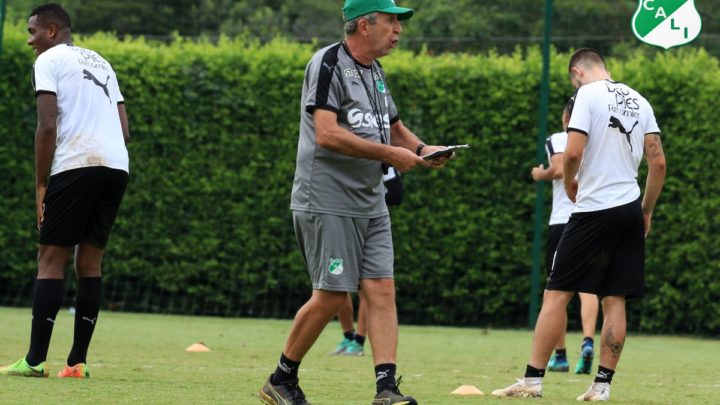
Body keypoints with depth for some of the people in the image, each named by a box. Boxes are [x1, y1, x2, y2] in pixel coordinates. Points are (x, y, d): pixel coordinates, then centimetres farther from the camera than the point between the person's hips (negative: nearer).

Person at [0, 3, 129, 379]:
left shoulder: (49, 60, 3)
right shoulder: (101, 63, 26)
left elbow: (48, 126, -8)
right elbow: (124, 129, 21)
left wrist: (40, 184, -4)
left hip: (76, 165, -7)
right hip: (117, 166, 7)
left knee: (51, 259, -4)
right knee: (90, 260, 10)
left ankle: (35, 360, -8)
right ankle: (77, 362, 7)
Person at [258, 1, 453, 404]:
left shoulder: (376, 72, 15)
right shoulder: (328, 64, -11)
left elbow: (394, 126, 28)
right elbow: (327, 133, -22)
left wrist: (421, 150, 6)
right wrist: (390, 154, -21)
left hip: (371, 203, 8)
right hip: (327, 202, -8)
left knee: (381, 290, -3)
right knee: (332, 296, -7)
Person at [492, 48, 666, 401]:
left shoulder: (588, 94, -7)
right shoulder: (639, 101, 11)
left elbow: (573, 153, -17)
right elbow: (658, 162, 9)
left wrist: (570, 184, 3)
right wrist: (647, 211, 17)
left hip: (594, 209, -6)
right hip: (630, 207, 6)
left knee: (556, 293, -2)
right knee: (615, 299, 6)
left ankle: (533, 379, -4)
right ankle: (602, 385, 4)